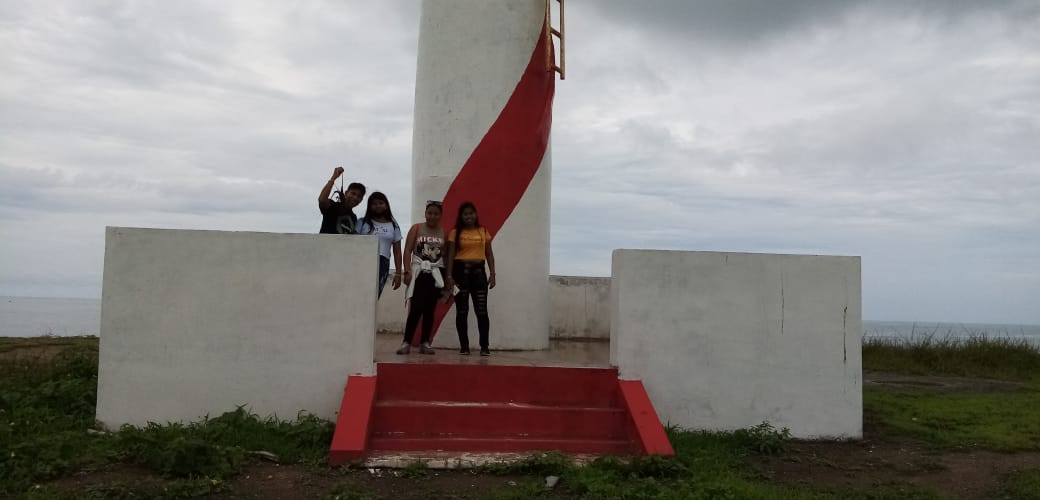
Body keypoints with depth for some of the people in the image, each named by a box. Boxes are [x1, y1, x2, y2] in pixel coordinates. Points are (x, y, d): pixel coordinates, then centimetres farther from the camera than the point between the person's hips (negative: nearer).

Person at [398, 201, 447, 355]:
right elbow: (407, 251, -2)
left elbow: (446, 256, 8)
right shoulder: (416, 228, 2)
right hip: (419, 272, -2)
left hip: (436, 274, 3)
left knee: (429, 310, 4)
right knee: (416, 308, -11)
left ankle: (425, 343, 11)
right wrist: (407, 271, -12)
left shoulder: (444, 233, 7)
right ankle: (406, 342, -5)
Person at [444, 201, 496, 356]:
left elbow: (489, 254, 10)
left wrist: (492, 274, 2)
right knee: (462, 311, 2)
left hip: (478, 271, 1)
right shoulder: (455, 233, 3)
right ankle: (464, 346, 8)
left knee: (482, 310, -4)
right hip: (461, 271, -1)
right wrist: (449, 276, -9)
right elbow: (450, 256, 0)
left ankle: (484, 346, 0)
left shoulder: (483, 232, 9)